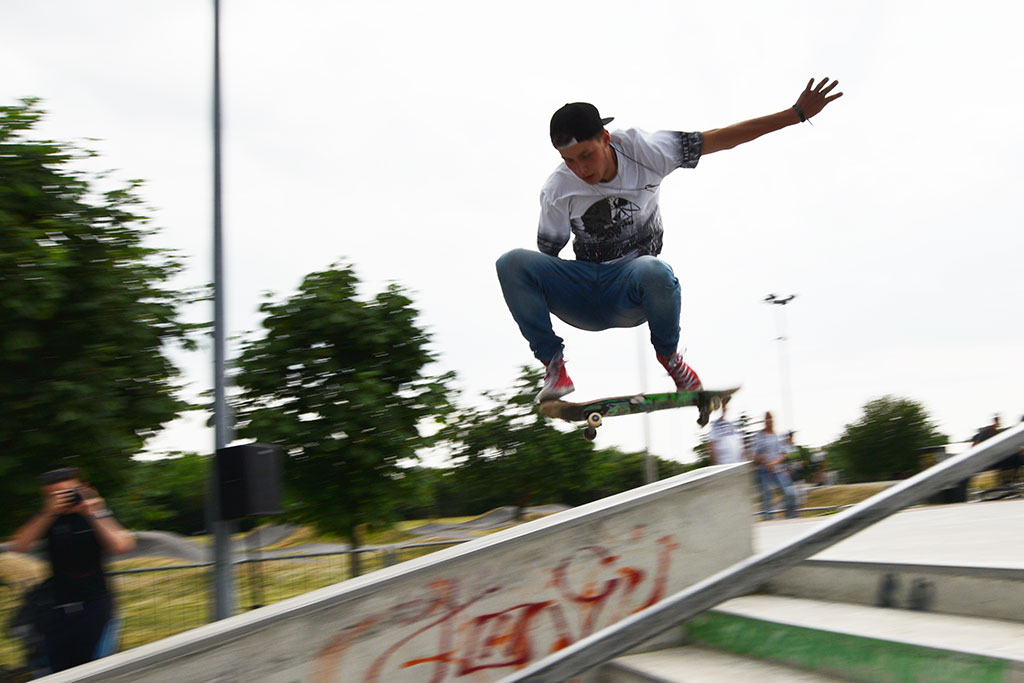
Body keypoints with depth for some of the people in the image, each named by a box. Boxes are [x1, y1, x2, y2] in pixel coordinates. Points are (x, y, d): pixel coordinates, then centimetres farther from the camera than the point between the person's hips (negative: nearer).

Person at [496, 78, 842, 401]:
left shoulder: (643, 152, -10)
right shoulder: (557, 190, -9)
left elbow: (719, 138, -7)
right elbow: (547, 256, -1)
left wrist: (797, 113, -8)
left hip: (630, 295, -1)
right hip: (582, 299, 1)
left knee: (655, 272, -39)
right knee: (512, 263, -25)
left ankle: (669, 355, -8)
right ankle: (553, 365, -14)